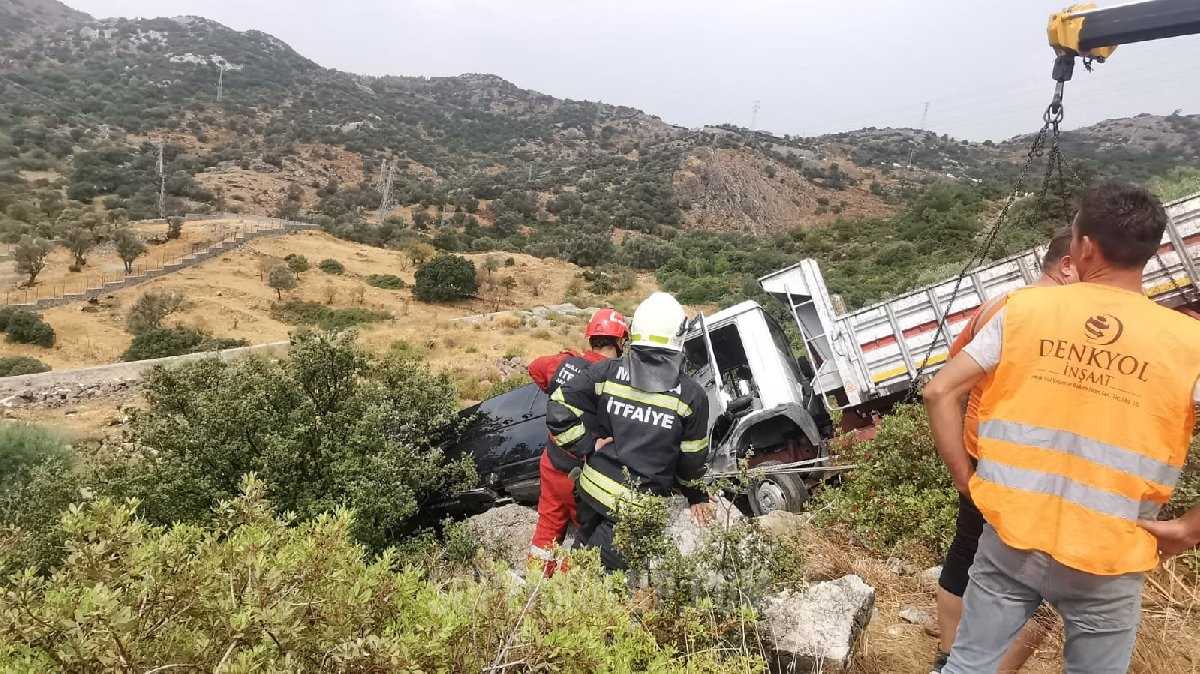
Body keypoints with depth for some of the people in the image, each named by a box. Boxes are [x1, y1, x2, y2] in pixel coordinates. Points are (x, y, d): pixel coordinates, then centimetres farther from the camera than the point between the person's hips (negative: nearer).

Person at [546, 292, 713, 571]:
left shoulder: (606, 372, -6)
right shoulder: (691, 395, -10)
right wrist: (697, 497, 18)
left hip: (593, 490, 3)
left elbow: (558, 412, -9)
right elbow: (693, 460, 1)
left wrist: (590, 441, 2)